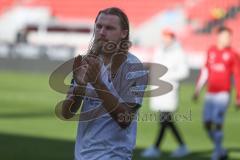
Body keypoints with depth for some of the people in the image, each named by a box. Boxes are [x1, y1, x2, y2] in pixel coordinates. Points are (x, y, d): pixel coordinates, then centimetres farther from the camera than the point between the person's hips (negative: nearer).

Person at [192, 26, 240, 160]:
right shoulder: (211, 51, 11)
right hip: (210, 93, 5)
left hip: (223, 94, -5)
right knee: (207, 123, 5)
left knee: (217, 122, -11)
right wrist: (198, 89, 19)